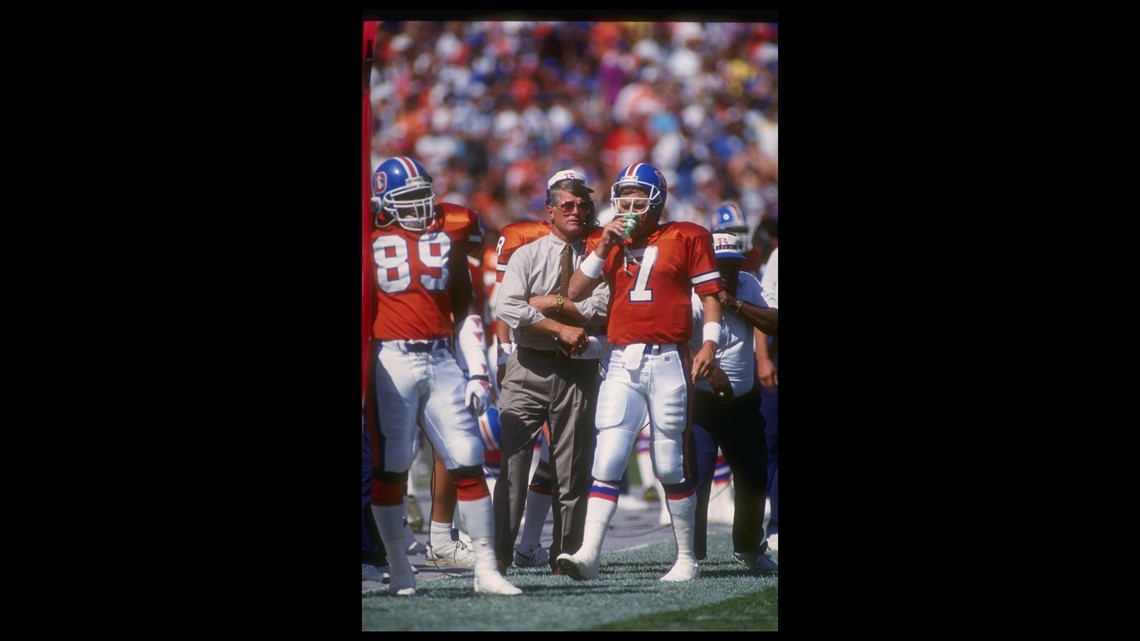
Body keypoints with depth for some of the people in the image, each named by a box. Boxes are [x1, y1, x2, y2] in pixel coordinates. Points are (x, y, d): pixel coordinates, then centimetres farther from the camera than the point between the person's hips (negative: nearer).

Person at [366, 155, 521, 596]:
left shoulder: (448, 232, 11)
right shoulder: (372, 236, 0)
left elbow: (465, 311, 16)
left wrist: (479, 372, 11)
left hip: (440, 360, 3)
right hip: (391, 359, -3)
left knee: (468, 464, 0)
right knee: (389, 468, 0)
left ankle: (486, 568, 3)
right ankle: (399, 570, 8)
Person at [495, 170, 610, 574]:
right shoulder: (527, 256, 8)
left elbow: (604, 309, -8)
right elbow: (508, 309, -7)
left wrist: (551, 304, -9)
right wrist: (561, 328, -14)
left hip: (580, 370, 1)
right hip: (528, 367, -1)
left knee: (573, 466, 5)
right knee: (511, 455, -9)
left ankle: (565, 555, 12)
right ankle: (497, 551, -9)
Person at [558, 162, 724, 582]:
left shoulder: (685, 239, 2)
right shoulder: (608, 241, 11)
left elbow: (710, 294, 2)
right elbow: (575, 292, 3)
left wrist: (709, 344, -8)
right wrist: (603, 249, -6)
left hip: (668, 362, -3)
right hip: (623, 363, 3)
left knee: (673, 466, 3)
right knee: (607, 462, -6)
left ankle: (687, 558, 14)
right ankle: (589, 553, -12)